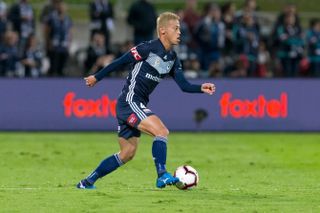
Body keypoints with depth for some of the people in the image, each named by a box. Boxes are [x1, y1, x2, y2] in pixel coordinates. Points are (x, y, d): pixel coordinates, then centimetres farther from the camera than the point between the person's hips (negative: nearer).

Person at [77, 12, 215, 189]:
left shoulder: (172, 58, 10)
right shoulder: (149, 48, -14)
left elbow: (184, 85, 6)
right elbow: (120, 61, -8)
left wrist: (201, 88, -12)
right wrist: (97, 77, -3)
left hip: (138, 106, 9)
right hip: (129, 102, -9)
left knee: (127, 154, 12)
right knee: (162, 131, -22)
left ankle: (87, 182, 20)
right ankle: (162, 176, -22)